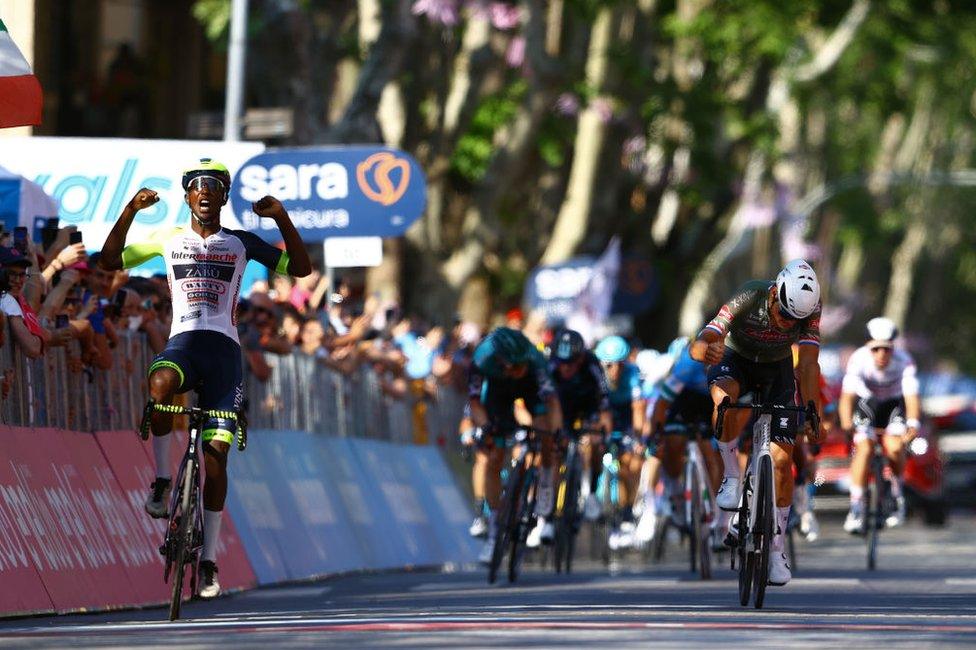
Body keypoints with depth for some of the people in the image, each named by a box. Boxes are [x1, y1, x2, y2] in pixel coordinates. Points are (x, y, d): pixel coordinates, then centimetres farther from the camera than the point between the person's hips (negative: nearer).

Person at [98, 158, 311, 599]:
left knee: (216, 454, -5)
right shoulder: (169, 240, 13)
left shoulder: (240, 243, 11)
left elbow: (300, 268, 5)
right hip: (182, 342, 0)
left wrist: (281, 219, -6)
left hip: (223, 348, 0)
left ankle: (209, 558, 0)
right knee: (161, 384, -39)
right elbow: (110, 261, 8)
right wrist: (130, 212, -3)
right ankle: (162, 480, -19)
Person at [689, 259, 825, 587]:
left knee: (781, 458, -8)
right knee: (724, 397, -39)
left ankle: (776, 549, 5)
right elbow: (698, 345, -42)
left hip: (778, 369, 2)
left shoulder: (808, 309, -29)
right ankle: (731, 475, -18)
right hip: (737, 360, -2)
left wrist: (813, 412, -44)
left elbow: (808, 364, -32)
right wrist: (706, 350, -66)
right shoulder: (747, 299, -34)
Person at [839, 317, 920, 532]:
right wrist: (847, 421, -57)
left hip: (895, 404, 0)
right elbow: (847, 395, -37)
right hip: (867, 403, 0)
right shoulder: (858, 360, -29)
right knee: (864, 449, -22)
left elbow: (912, 397, -38)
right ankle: (856, 509, -17)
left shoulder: (904, 362, -29)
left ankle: (897, 494, 4)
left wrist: (913, 424, -57)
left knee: (894, 447, -23)